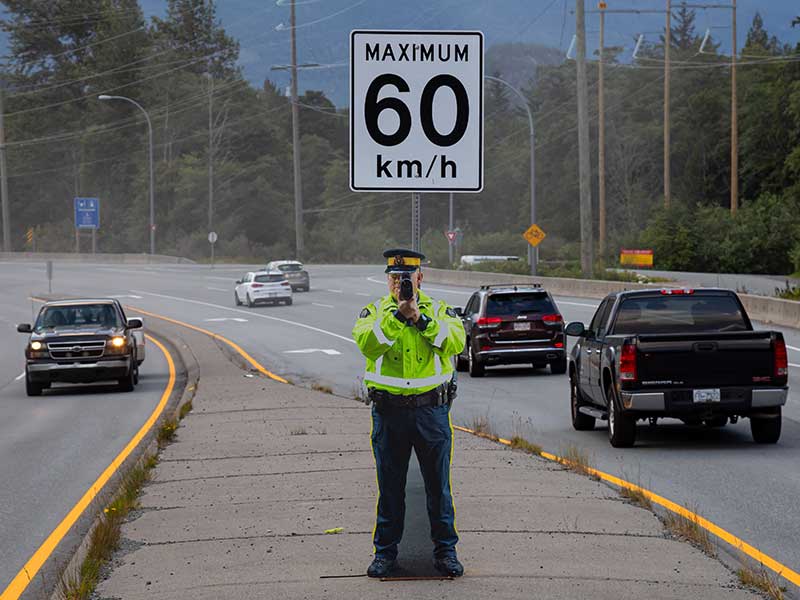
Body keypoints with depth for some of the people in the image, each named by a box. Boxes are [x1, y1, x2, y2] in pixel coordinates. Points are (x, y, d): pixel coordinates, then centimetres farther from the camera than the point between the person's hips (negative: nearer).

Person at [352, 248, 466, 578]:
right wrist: (396, 315, -22)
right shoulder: (375, 311, 6)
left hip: (431, 410, 0)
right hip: (389, 412, 0)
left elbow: (456, 341, -12)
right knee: (390, 486, 7)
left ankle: (445, 550, 14)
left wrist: (422, 319, -19)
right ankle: (385, 551, 17)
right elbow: (366, 342, -15)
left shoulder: (439, 310, 6)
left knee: (438, 485, 5)